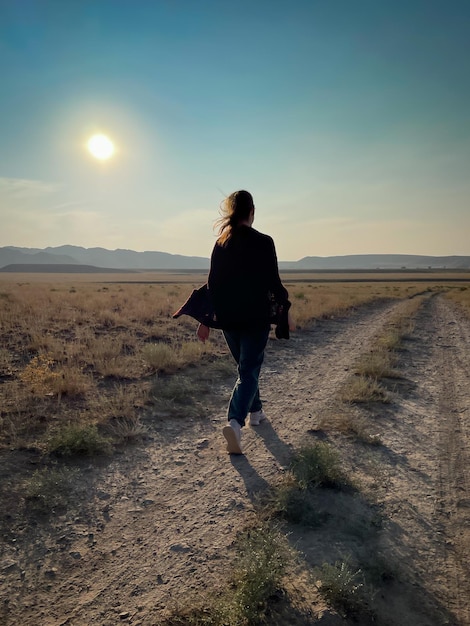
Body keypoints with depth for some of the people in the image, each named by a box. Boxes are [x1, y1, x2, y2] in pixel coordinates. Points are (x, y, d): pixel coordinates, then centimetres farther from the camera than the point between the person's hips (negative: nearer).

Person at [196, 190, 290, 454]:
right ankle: (235, 421, -18)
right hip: (256, 319, -5)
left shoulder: (221, 244, 3)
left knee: (247, 366, 22)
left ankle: (255, 410, 37)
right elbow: (273, 281, -10)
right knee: (249, 372, -1)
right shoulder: (263, 242, -11)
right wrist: (284, 301, 9)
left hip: (228, 319, 5)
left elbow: (213, 284, 3)